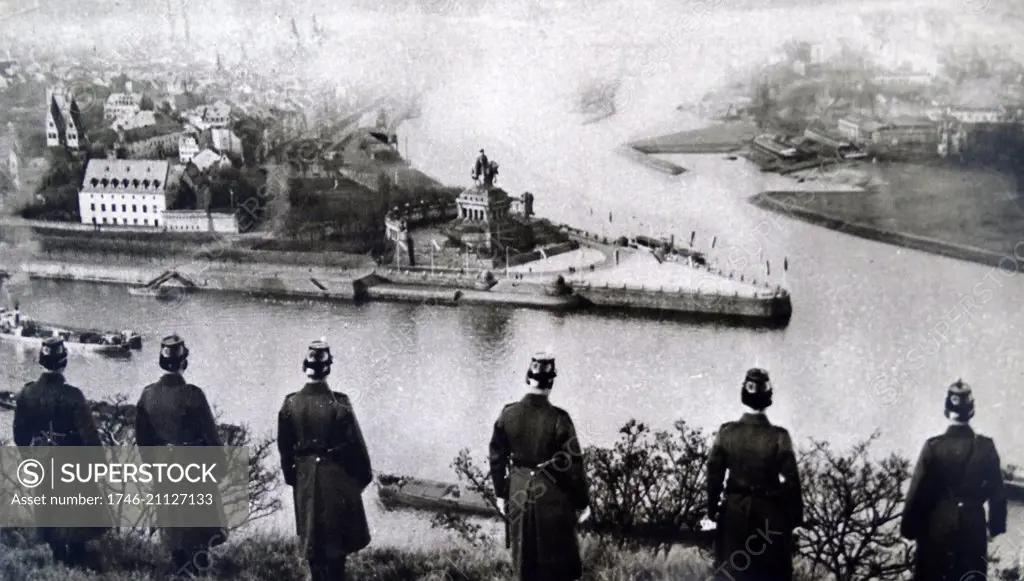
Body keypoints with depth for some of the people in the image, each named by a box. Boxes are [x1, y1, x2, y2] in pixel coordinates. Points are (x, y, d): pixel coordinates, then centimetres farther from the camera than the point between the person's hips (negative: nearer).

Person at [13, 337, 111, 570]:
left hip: (42, 463, 4)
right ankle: (77, 558, 18)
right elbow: (89, 434, -20)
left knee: (49, 510, 17)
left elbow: (20, 433, 2)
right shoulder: (72, 395, -22)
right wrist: (99, 461, -8)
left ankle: (59, 557, 29)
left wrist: (29, 455, 18)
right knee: (77, 510, 11)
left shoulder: (26, 393, -8)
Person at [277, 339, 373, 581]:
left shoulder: (290, 403, -7)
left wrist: (290, 475, 17)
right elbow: (355, 444, -12)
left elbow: (284, 447, 3)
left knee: (312, 537, 14)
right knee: (337, 537, 8)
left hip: (305, 477, 3)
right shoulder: (339, 403, -18)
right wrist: (364, 475, 2)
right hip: (337, 477, -3)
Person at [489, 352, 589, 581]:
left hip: (518, 494, 4)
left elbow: (497, 458, 2)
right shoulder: (558, 419, -18)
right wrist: (582, 502, 0)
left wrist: (500, 493, 15)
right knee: (557, 562, 10)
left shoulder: (507, 414, -7)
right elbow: (573, 464, -13)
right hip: (552, 497, -3)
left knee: (525, 562, 17)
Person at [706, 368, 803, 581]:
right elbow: (791, 480, -8)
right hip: (770, 513, -2)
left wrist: (713, 508, 10)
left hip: (734, 511, 2)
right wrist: (796, 514, 3)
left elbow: (714, 474, -1)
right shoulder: (779, 436, -11)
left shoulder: (727, 432, -6)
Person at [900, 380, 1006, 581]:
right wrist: (997, 525, 13)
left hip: (937, 527, -2)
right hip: (973, 527, 2)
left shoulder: (933, 446, -13)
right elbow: (997, 492, 0)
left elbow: (917, 492, -9)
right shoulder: (986, 447, -7)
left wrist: (909, 527, 1)